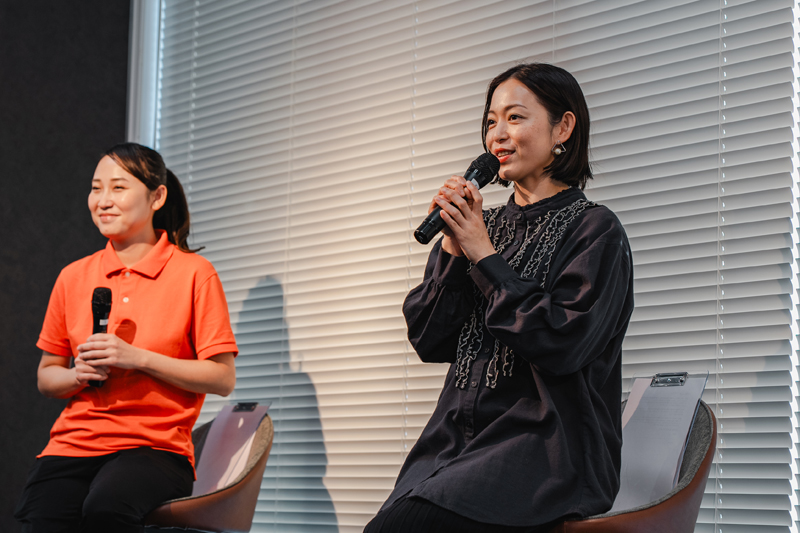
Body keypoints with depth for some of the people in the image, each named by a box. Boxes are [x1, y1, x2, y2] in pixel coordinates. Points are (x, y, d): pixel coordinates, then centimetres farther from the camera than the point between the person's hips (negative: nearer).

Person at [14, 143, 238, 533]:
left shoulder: (193, 274, 2)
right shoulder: (73, 277, 14)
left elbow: (223, 379, -2)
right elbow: (46, 377, 22)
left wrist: (138, 358, -12)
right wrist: (78, 376, -2)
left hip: (155, 445, -3)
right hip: (73, 440, 3)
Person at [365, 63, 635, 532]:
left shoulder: (594, 230, 1)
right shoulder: (484, 226, 18)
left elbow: (562, 343, -13)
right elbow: (429, 342, 12)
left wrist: (484, 256, -8)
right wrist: (453, 250, -1)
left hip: (547, 449, -5)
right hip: (460, 441, 6)